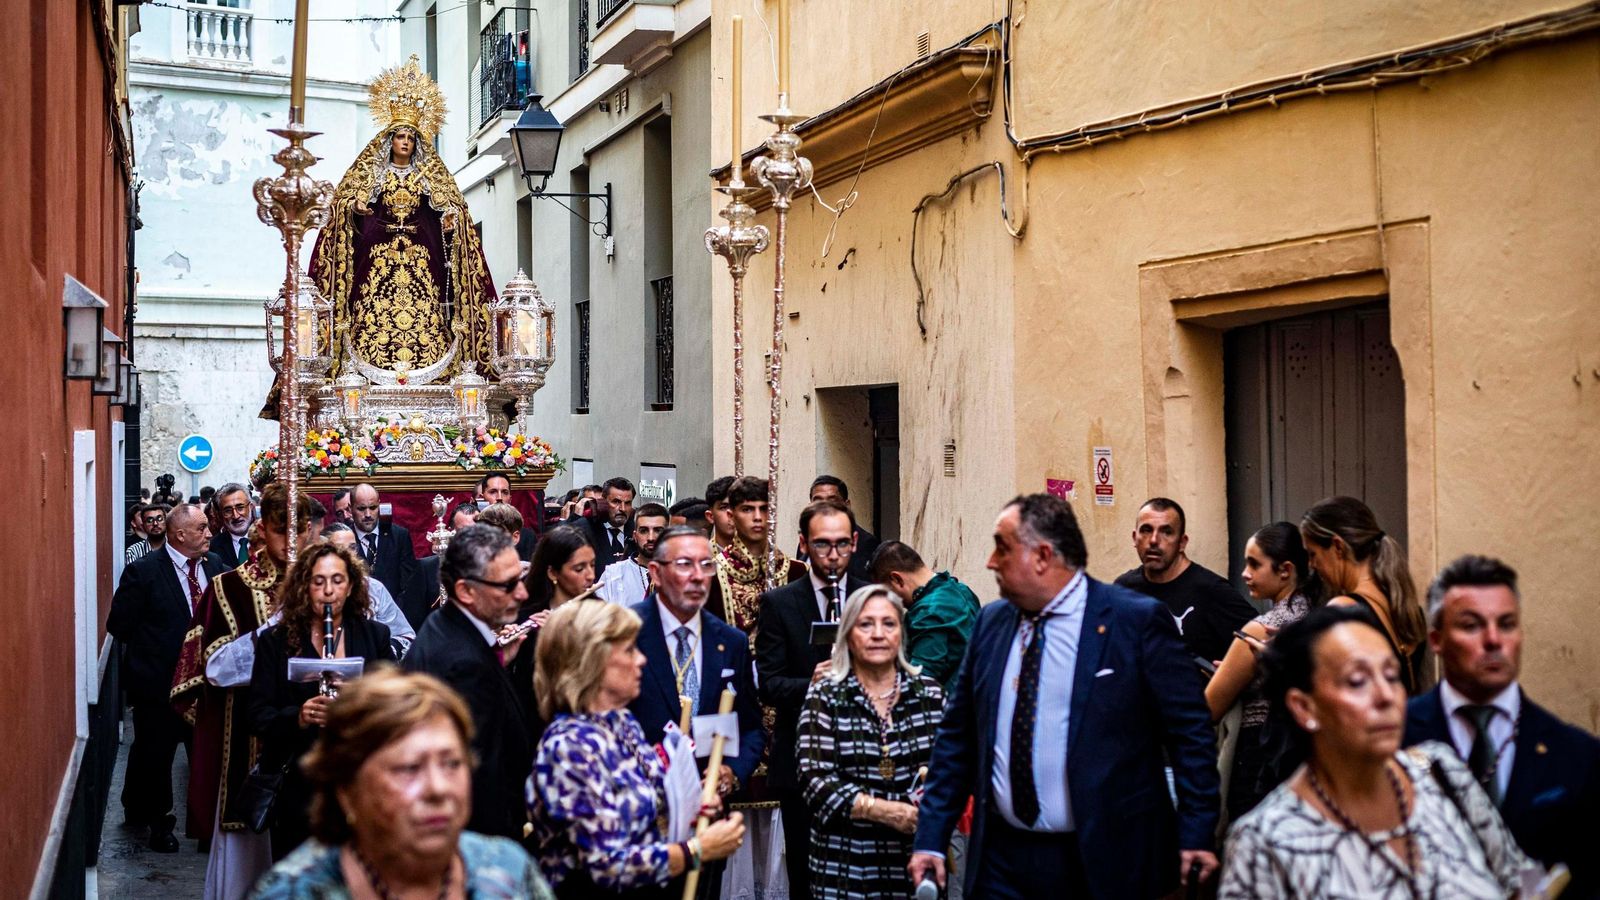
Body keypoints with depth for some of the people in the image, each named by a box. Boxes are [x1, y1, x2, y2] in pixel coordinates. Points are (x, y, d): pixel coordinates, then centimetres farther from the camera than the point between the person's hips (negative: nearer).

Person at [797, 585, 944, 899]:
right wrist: (888, 811, -17)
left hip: (917, 858, 2)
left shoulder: (931, 693, 4)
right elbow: (815, 781, -10)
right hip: (846, 864, -2)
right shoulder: (824, 697, -3)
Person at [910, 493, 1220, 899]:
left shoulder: (1139, 620, -8)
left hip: (1107, 861, -4)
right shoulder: (990, 622, 6)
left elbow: (1190, 732, -5)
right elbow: (957, 736, 9)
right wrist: (931, 840, 6)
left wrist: (1196, 836, -9)